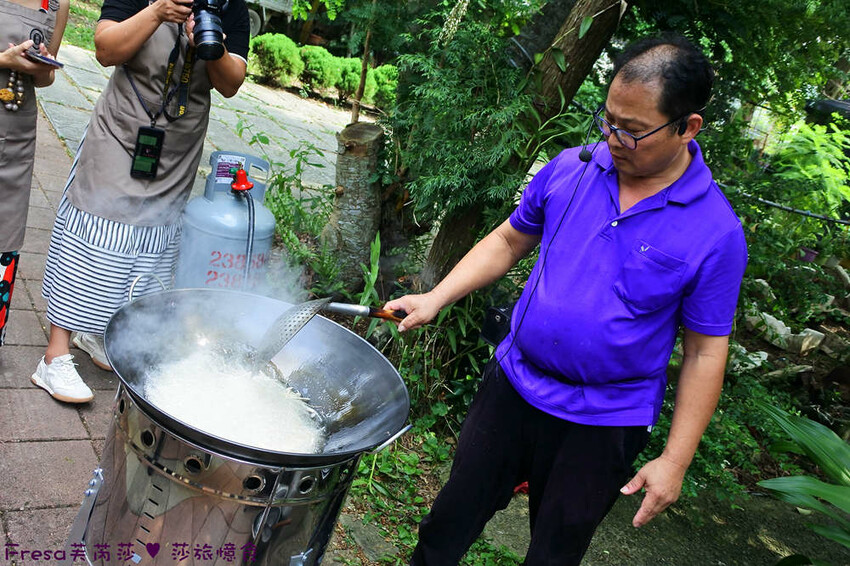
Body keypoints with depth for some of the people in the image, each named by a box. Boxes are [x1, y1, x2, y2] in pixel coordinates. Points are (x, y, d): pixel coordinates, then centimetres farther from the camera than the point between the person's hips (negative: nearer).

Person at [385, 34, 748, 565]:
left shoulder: (716, 232, -15)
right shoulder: (571, 168, -6)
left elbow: (705, 353, -9)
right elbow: (508, 241, 7)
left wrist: (675, 461, -10)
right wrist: (435, 298, -4)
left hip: (603, 426, -3)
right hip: (512, 386, 3)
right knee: (449, 522, 15)